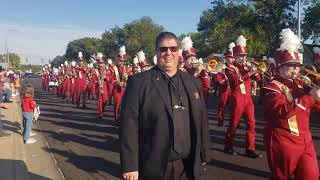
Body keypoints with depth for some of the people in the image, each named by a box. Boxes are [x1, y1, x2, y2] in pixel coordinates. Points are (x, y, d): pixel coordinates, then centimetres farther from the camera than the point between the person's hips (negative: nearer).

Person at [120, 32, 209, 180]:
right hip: (154, 168, -3)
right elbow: (129, 124, -11)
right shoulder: (138, 82, -9)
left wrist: (203, 157, 12)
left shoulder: (194, 83, 5)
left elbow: (202, 121, 10)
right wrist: (130, 166, -13)